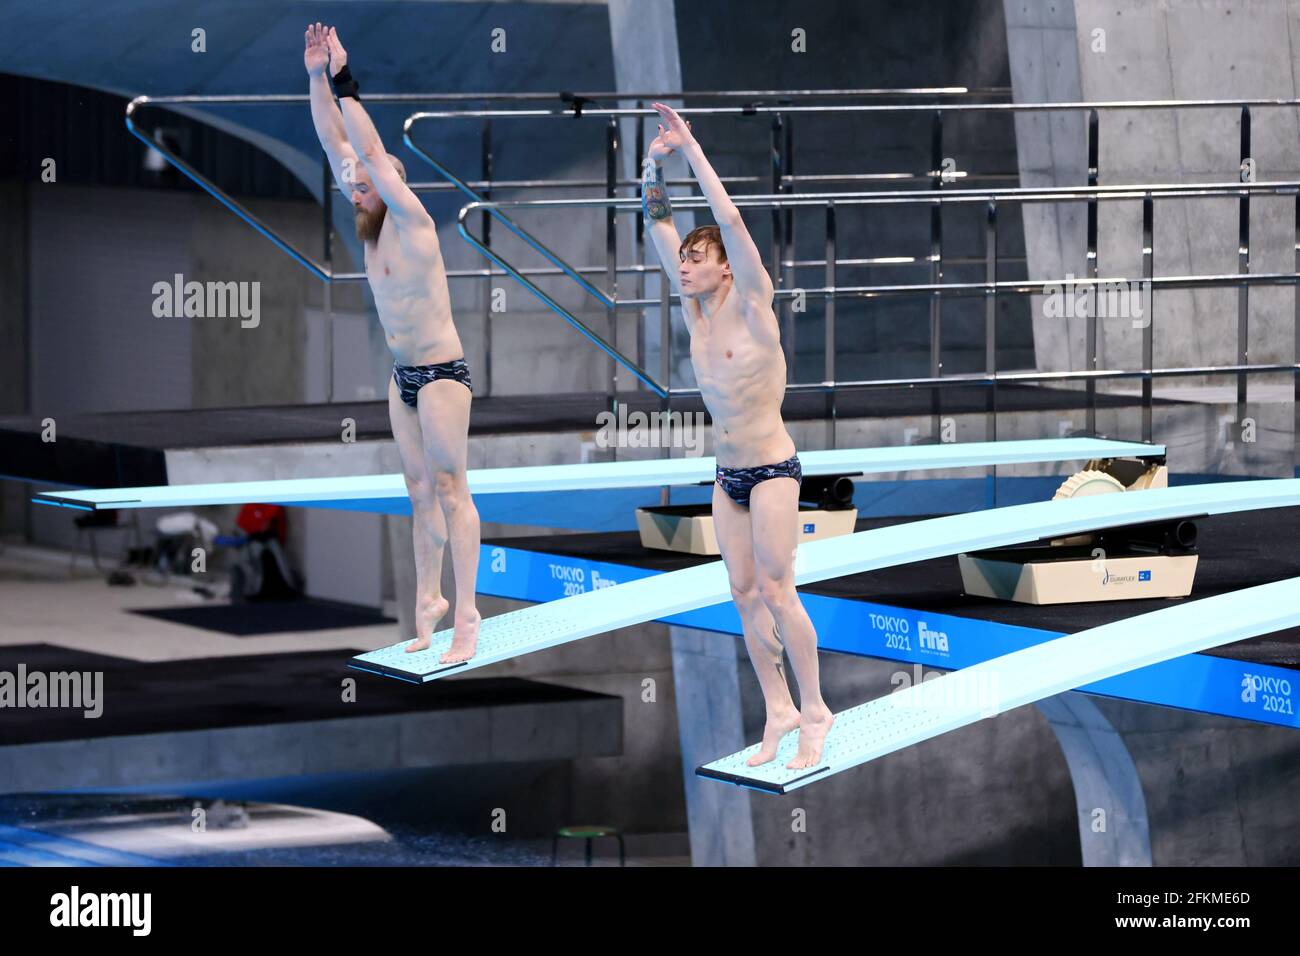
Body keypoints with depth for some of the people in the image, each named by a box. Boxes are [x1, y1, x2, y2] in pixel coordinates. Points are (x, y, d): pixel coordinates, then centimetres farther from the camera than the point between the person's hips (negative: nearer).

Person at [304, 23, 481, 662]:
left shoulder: (410, 221, -13)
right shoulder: (372, 227, 6)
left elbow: (371, 152, -23)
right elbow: (337, 146, 2)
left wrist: (344, 81, -24)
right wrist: (317, 79, -6)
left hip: (442, 372, -8)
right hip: (402, 376, 8)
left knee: (450, 489, -9)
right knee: (420, 493, 10)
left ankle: (465, 620, -10)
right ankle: (428, 605, 15)